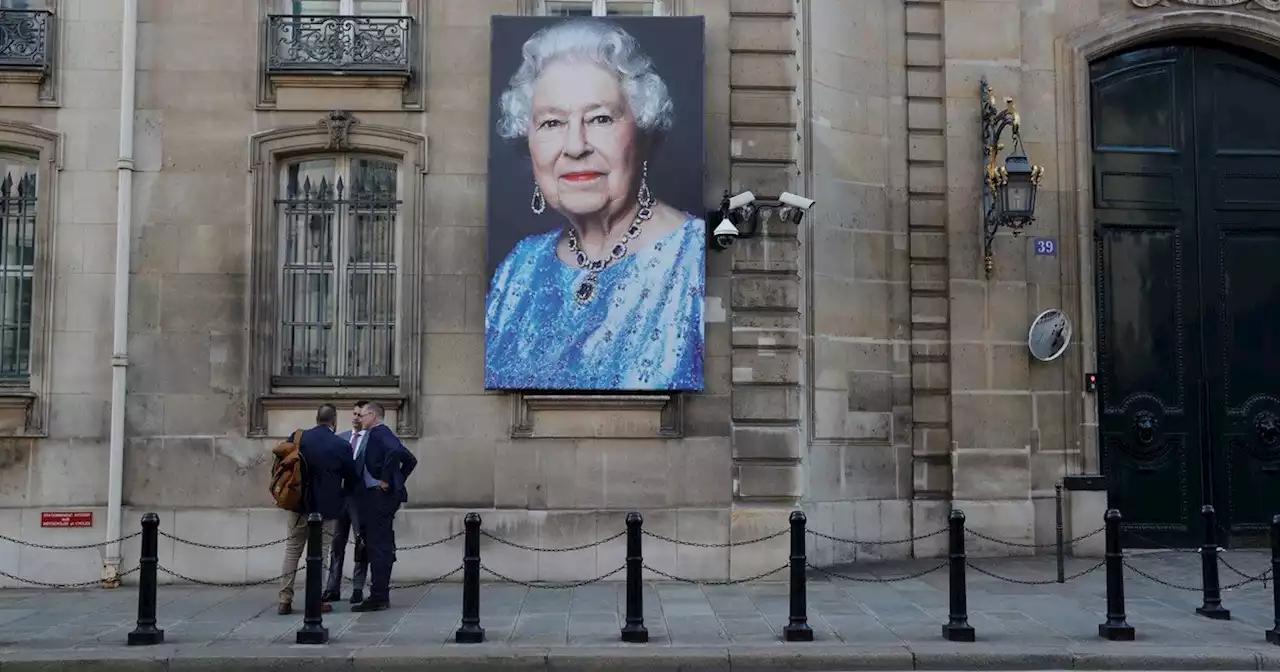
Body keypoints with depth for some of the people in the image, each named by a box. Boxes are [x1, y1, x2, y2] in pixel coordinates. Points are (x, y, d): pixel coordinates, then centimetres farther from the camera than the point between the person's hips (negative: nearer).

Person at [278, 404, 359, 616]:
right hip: (327, 507, -3)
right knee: (319, 553, 5)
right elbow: (351, 477, 0)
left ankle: (285, 600, 11)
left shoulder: (299, 438, -1)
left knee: (292, 549, 11)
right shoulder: (341, 446, -10)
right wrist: (341, 495, 19)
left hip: (299, 503, 3)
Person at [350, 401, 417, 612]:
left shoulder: (378, 433, -9)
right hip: (382, 497, 10)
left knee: (378, 547, -8)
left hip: (379, 496, -10)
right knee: (382, 547, 12)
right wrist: (398, 481, 18)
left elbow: (394, 451, -30)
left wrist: (386, 480, -21)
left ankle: (378, 597, -6)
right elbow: (410, 459, 24)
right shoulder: (382, 433, 19)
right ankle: (382, 595, 17)